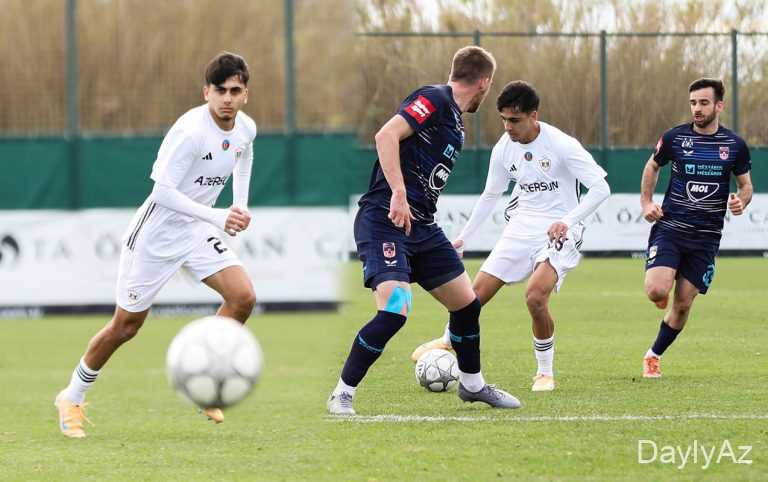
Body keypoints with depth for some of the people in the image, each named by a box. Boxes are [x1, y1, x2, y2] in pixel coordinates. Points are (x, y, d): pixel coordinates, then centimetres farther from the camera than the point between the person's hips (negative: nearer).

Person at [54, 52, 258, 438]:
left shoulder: (246, 128, -4)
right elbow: (163, 191, -32)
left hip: (196, 232, 6)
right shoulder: (190, 131, -28)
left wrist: (240, 206, 11)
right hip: (155, 232, -6)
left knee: (243, 297, -14)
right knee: (126, 325, 2)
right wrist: (217, 217, -36)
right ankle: (72, 398, 23)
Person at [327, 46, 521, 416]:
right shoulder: (435, 100, -9)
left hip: (421, 225, 10)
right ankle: (342, 394, -9)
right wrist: (398, 194, -28)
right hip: (384, 220, -10)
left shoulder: (455, 124, 19)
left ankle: (472, 384, 34)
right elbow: (386, 135, -21)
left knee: (467, 303, 12)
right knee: (394, 309, -22)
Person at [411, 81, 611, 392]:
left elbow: (601, 188, -19)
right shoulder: (504, 149, 0)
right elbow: (489, 196, 17)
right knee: (478, 293, 2)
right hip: (521, 226, 5)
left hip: (558, 230, -5)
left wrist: (568, 220, -30)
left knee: (535, 296, -27)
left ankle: (545, 372, -5)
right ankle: (448, 342, 33)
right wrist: (463, 238, 16)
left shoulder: (561, 145, -18)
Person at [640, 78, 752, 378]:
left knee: (683, 304, 1)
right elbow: (652, 166, 17)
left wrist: (741, 201, -10)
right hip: (669, 227, -1)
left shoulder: (735, 145, 0)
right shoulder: (675, 138, -2)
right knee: (657, 291, -20)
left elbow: (746, 185, 12)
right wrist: (646, 202, 5)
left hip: (706, 237, 1)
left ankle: (654, 355, 22)